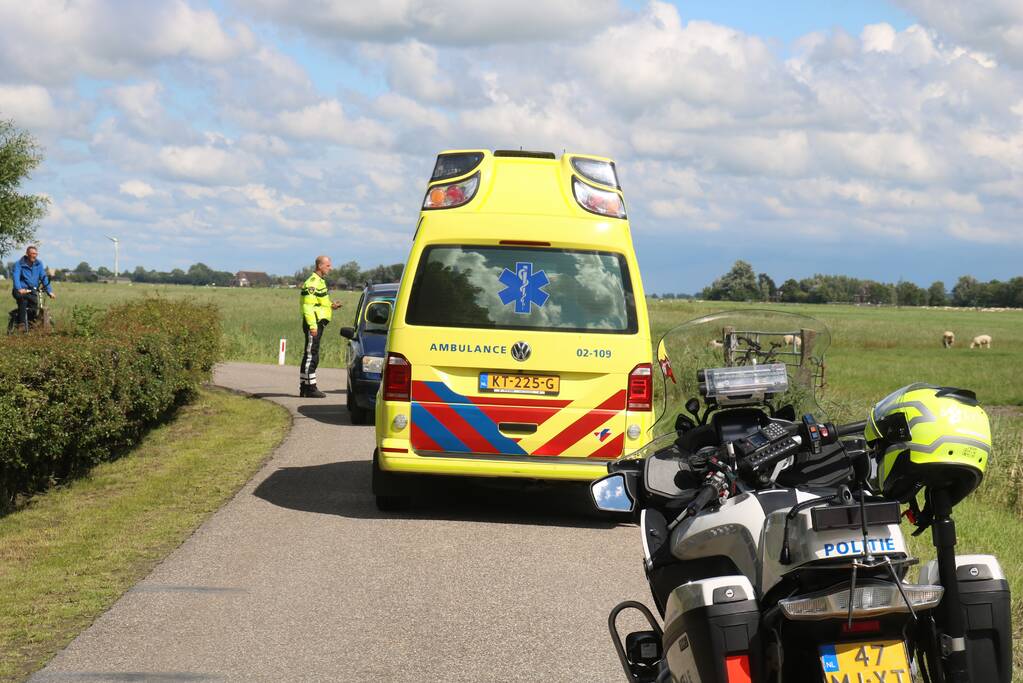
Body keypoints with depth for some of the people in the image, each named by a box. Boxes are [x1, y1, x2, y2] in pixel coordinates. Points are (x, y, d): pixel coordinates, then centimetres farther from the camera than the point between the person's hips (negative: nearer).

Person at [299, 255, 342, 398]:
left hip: (317, 323, 11)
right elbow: (308, 305, -21)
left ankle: (304, 388, 17)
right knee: (312, 355, -9)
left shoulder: (319, 281, 18)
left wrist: (331, 305, 12)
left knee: (309, 356, 13)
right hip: (314, 323, -11)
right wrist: (312, 326, -25)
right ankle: (310, 388, -8)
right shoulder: (312, 283, -15)